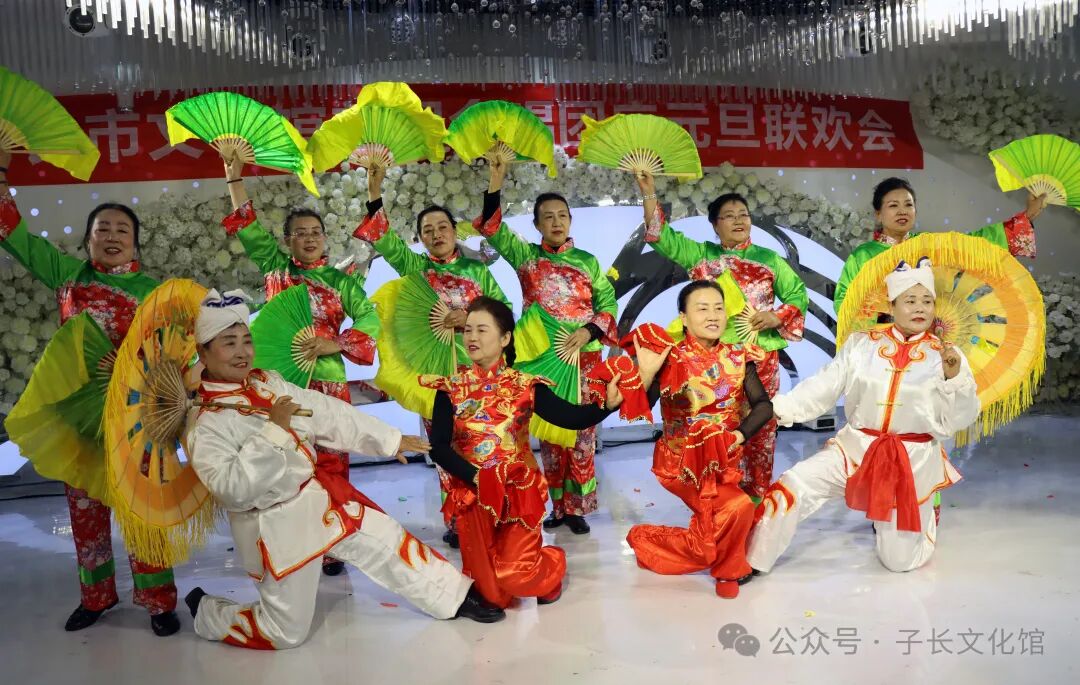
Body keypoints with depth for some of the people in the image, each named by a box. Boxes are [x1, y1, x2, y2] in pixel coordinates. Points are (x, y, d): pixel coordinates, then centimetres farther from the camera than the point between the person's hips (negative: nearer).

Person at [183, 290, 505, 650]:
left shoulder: (267, 382, 1)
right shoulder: (205, 423, -18)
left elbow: (330, 414, 5)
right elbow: (233, 490, -28)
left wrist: (389, 440, 9)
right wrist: (274, 430, -30)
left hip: (319, 496, 6)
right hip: (278, 525, -6)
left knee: (388, 541, 9)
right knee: (286, 632, 6)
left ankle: (455, 596, 25)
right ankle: (205, 612, 29)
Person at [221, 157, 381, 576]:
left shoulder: (341, 281, 6)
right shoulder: (274, 268, 11)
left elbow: (370, 319, -4)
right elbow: (247, 226, 8)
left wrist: (336, 342, -16)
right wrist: (234, 178, 2)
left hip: (326, 381, -1)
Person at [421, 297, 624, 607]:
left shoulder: (525, 386, -3)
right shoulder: (451, 389, -2)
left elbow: (570, 417, -15)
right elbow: (438, 448, -9)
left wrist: (607, 404, -34)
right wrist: (476, 478, -21)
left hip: (519, 490, -1)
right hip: (472, 494, 2)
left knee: (516, 577, -12)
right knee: (490, 591, 2)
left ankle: (553, 562, 24)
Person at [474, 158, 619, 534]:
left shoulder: (587, 261, 6)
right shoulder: (525, 257, 7)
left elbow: (608, 302, 4)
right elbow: (493, 229, -4)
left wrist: (589, 331, -13)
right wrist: (496, 182, -14)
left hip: (582, 357, -1)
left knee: (581, 434, -1)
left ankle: (577, 507, 11)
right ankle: (558, 507, 18)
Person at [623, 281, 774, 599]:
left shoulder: (738, 358, -1)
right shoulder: (669, 358, -12)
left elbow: (763, 405, -3)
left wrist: (740, 434, -17)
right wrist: (646, 372, -34)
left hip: (722, 460, 5)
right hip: (682, 460, -5)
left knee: (716, 529, -6)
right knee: (738, 508, -16)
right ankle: (727, 569, 12)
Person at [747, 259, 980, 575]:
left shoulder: (946, 356, -3)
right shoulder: (861, 344, -1)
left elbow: (958, 420, -4)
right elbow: (822, 388, -4)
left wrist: (954, 376, -20)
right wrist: (776, 407, -16)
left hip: (914, 460, 0)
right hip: (855, 448, 1)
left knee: (899, 561, 6)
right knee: (790, 487, -18)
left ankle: (921, 517, 41)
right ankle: (748, 560, 2)